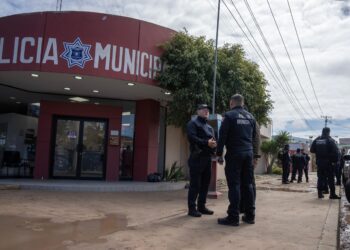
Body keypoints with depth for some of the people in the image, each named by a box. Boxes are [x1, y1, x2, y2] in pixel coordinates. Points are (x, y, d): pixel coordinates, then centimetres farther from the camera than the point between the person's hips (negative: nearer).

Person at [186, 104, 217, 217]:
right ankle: (192, 208, 0)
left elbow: (213, 140, 20)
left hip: (207, 158, 8)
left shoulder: (210, 127, 24)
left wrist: (214, 144, -4)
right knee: (195, 184, -6)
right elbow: (191, 137, -16)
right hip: (197, 158, -8)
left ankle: (201, 206, 19)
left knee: (205, 183, 10)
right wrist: (206, 142, -20)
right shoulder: (193, 123, 0)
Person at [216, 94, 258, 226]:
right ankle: (250, 215, 14)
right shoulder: (251, 117, 15)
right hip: (248, 153, 6)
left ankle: (233, 217, -4)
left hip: (234, 154, -5)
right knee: (248, 184, 10)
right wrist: (255, 155, 20)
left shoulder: (229, 115, -3)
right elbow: (255, 138, 17)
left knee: (234, 185, -5)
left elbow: (222, 136, -8)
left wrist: (219, 154, -2)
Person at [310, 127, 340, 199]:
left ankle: (320, 193, 11)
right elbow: (335, 152, -13)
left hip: (319, 162, 4)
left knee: (320, 178, 10)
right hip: (328, 162, -4)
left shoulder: (316, 140, 4)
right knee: (330, 178, 1)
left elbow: (312, 150, 8)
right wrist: (334, 160, -5)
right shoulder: (330, 140, -9)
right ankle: (332, 194, 0)